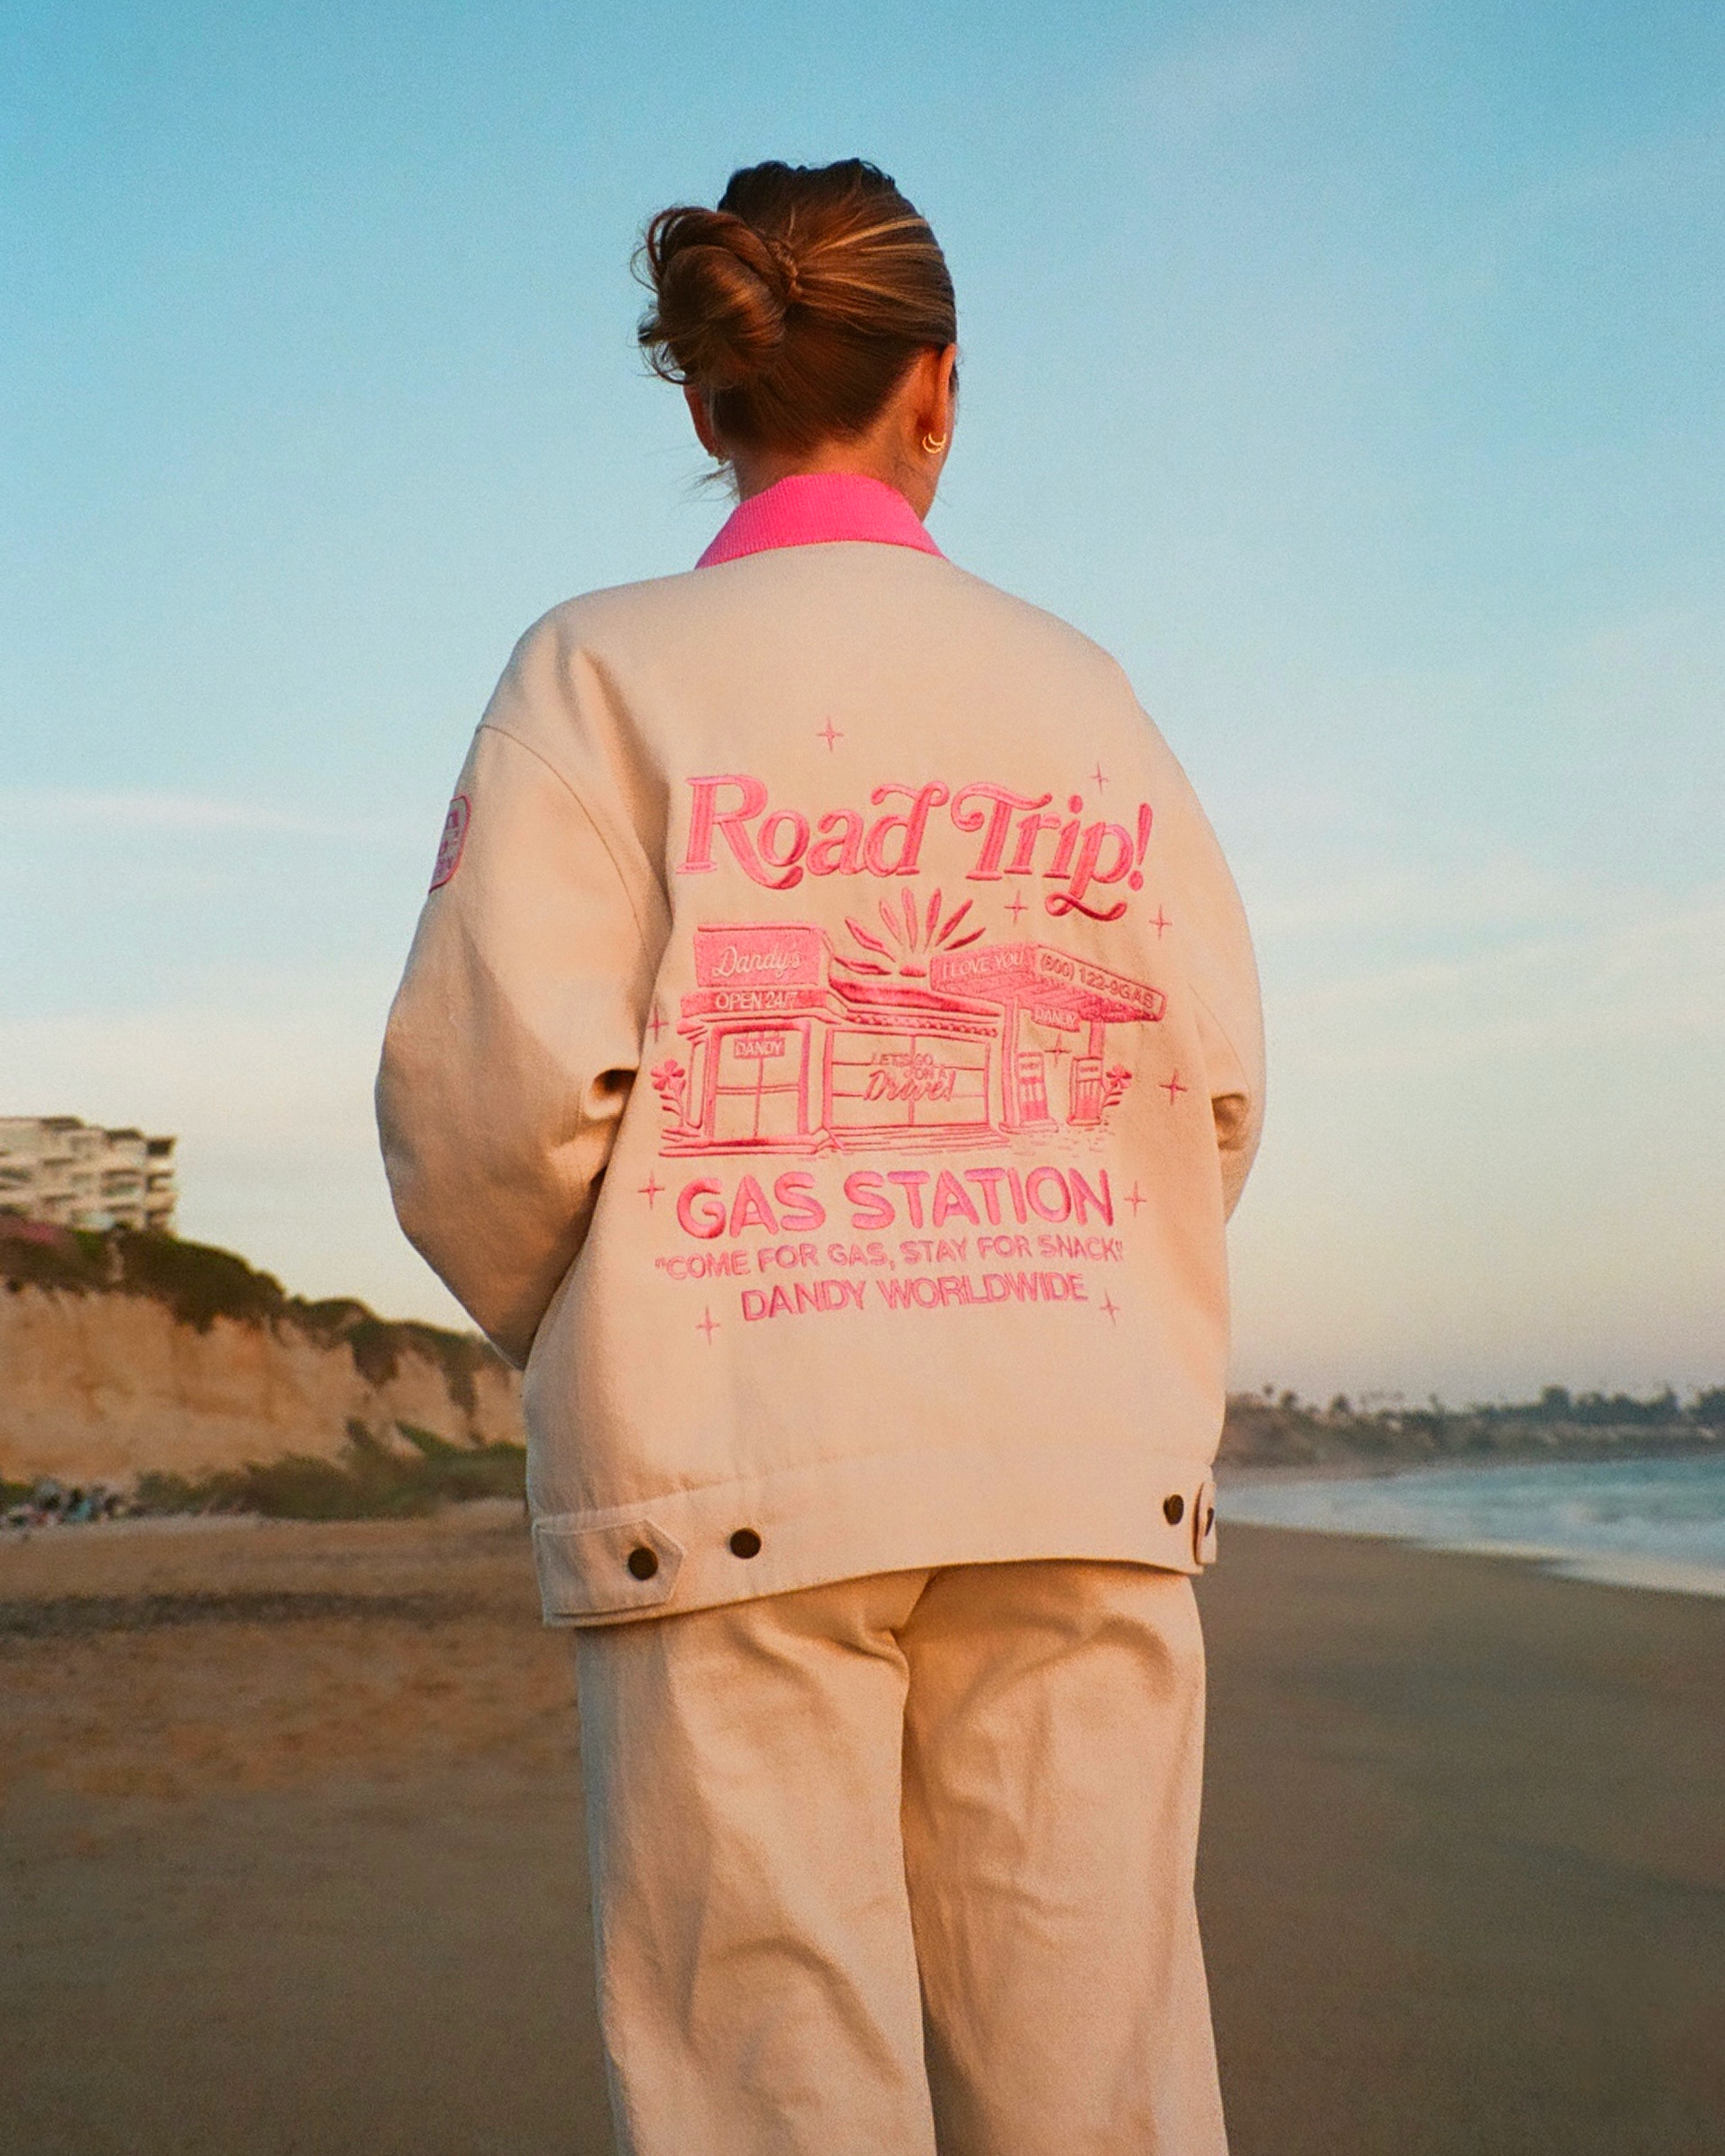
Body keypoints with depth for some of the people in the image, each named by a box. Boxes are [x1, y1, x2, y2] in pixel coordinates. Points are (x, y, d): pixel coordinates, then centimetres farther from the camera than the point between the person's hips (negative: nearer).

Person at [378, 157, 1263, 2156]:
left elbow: (494, 1091, -8)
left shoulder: (607, 667, 1)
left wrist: (566, 1341, 11)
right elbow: (1217, 1083, 8)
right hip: (1082, 1467, 3)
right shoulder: (1076, 686, 9)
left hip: (736, 1468, -2)